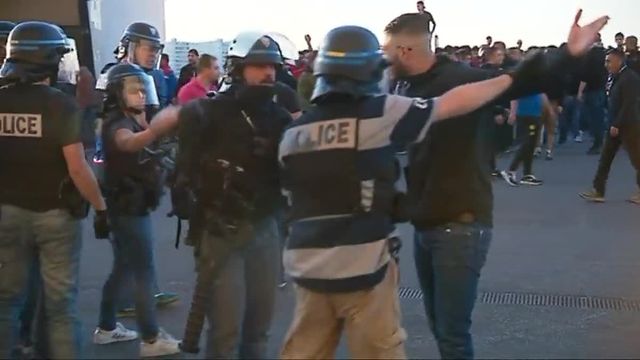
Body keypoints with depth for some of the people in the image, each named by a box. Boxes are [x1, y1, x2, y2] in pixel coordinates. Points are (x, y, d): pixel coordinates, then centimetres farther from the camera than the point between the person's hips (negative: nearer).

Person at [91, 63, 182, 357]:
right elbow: (129, 143, -43)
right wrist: (155, 127, -61)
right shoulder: (117, 123, -19)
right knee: (145, 272, -7)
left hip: (130, 206, 10)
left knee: (123, 268, 17)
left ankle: (107, 328, 27)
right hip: (129, 208, -10)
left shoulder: (131, 120, 14)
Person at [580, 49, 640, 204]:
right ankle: (598, 191, 7)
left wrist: (617, 125, -22)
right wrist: (613, 124, 13)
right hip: (615, 125, 9)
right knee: (605, 158, 6)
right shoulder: (616, 78, 11)